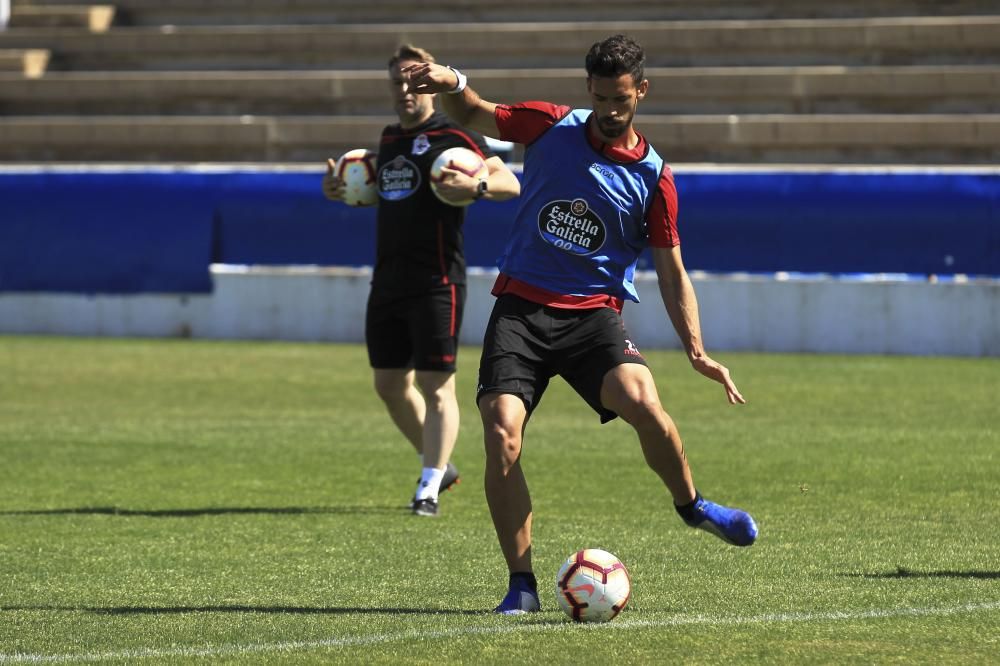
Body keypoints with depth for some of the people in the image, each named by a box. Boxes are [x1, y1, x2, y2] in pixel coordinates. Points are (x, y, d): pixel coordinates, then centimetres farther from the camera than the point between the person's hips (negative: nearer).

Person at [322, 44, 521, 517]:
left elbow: (510, 183, -12)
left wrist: (477, 185, -32)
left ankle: (429, 488, -2)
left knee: (435, 385, -6)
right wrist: (340, 189, 15)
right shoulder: (389, 139, 15)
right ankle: (438, 465, 27)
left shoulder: (451, 136, -7)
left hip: (435, 282, -8)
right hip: (387, 280, 8)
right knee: (389, 384, 12)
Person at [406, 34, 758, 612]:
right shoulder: (551, 127, 2)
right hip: (521, 306, 1)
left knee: (642, 400, -29)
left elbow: (672, 272, 4)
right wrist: (452, 85, -8)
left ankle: (692, 505, 1)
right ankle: (522, 586, -3)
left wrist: (697, 351, -7)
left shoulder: (653, 177, -1)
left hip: (594, 313, -1)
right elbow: (471, 116, 15)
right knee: (501, 437, -17)